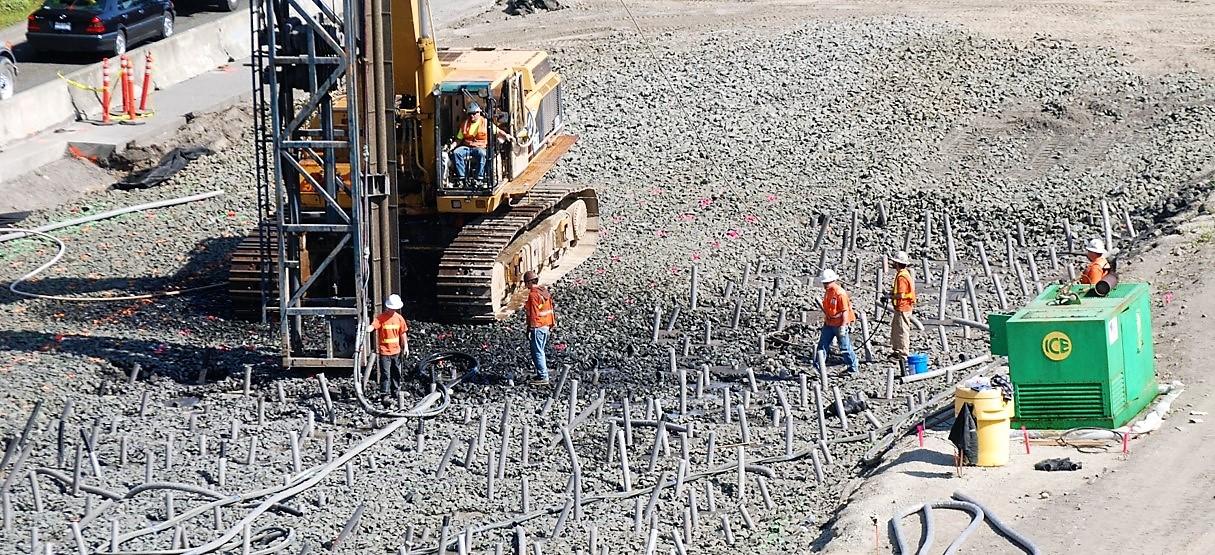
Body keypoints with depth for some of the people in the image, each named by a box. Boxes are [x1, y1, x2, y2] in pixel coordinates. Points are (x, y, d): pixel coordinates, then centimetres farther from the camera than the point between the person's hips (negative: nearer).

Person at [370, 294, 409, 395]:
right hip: (384, 351, -5)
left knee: (396, 373, 15)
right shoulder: (381, 318, -10)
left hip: (396, 351, 5)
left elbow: (402, 333, 11)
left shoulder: (399, 318, 5)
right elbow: (373, 326, -25)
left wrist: (405, 346, 9)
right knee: (385, 374, -8)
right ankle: (384, 393, -5)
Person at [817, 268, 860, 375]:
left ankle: (853, 369, 14)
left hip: (839, 325, -8)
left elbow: (845, 311, -20)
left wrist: (843, 326, -23)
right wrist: (825, 320, 23)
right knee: (822, 345, 6)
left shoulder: (840, 293, -20)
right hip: (828, 324, 8)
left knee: (845, 347, 2)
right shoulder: (827, 291, 6)